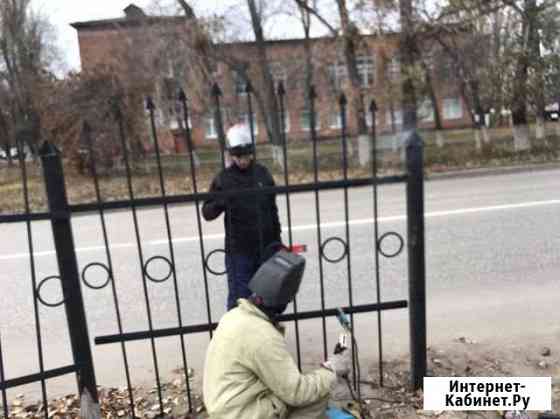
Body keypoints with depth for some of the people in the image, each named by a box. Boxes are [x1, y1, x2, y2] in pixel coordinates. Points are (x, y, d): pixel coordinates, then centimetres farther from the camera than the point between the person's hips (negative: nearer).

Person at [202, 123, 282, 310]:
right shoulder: (223, 179, -6)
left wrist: (277, 239, 12)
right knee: (239, 299, 1)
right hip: (238, 250, -3)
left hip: (265, 248, 3)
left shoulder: (263, 173, 3)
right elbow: (207, 213, -4)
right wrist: (218, 204, -26)